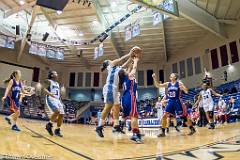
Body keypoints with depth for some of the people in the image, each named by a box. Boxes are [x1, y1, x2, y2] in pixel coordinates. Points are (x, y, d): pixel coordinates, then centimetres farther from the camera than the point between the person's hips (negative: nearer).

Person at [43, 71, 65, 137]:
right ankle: (49, 124, -8)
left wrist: (60, 102, 18)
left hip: (57, 99, 8)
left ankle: (57, 130, 12)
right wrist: (50, 94, -30)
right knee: (57, 111, -28)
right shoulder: (48, 81, 1)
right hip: (50, 99, -8)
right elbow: (44, 89, -13)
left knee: (61, 114, -1)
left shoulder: (57, 84, 22)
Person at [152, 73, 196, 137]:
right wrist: (155, 78, -8)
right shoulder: (168, 84, 8)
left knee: (184, 116, 2)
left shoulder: (179, 83, -4)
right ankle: (163, 132, 5)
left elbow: (186, 91, -8)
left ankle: (192, 129, 20)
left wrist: (183, 87, -29)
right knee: (164, 116, -4)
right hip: (170, 102, 4)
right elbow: (157, 85, 5)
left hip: (177, 101, -4)